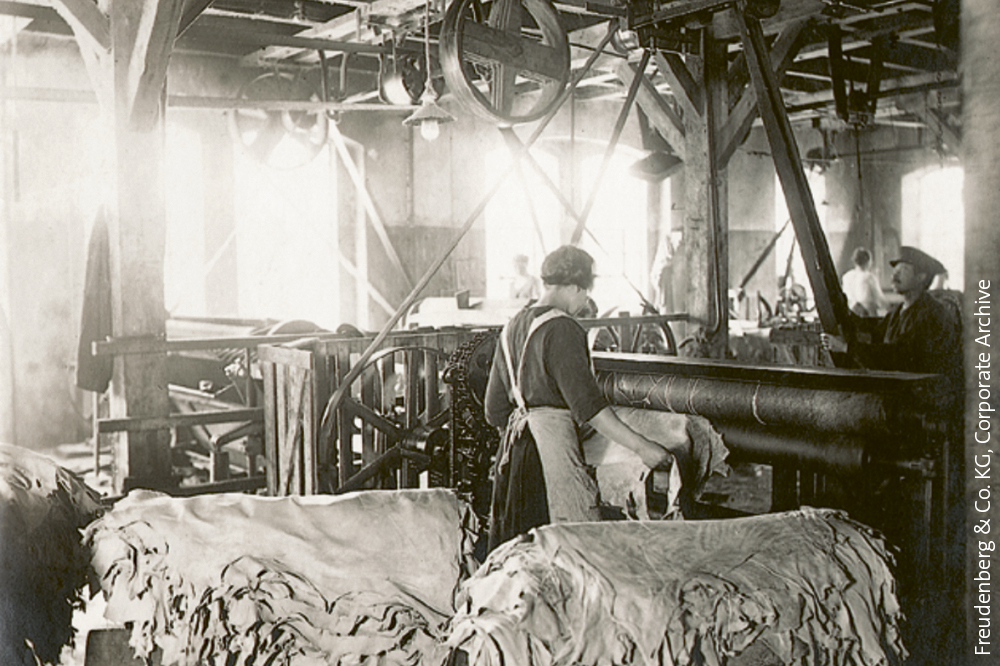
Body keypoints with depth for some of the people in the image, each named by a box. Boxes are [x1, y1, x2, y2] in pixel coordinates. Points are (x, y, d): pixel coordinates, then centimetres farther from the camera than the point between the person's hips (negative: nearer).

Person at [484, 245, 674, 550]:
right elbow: (587, 403, -19)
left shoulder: (512, 327, 13)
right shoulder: (562, 330, -12)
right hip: (553, 445, -9)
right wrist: (641, 446, -17)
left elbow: (495, 411, 17)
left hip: (514, 447, 9)